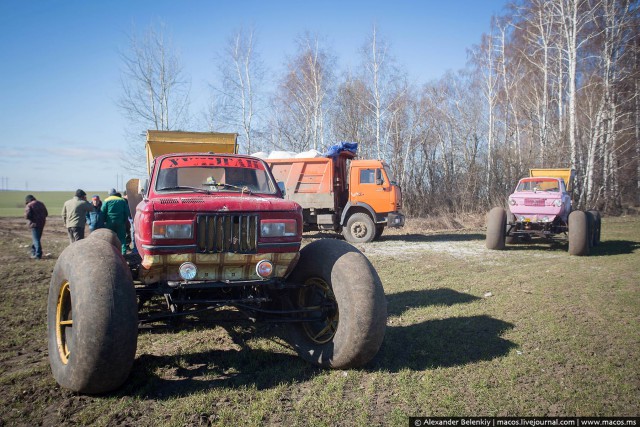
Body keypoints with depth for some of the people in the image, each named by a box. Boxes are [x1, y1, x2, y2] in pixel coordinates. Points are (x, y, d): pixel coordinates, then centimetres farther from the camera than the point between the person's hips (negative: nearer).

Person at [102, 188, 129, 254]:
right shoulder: (122, 200, 7)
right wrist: (125, 221, 14)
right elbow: (127, 212, 8)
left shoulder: (107, 201, 0)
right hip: (120, 222, 2)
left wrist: (104, 221, 5)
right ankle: (123, 251, 3)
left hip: (110, 222, -2)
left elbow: (103, 212, -4)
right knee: (122, 237, 6)